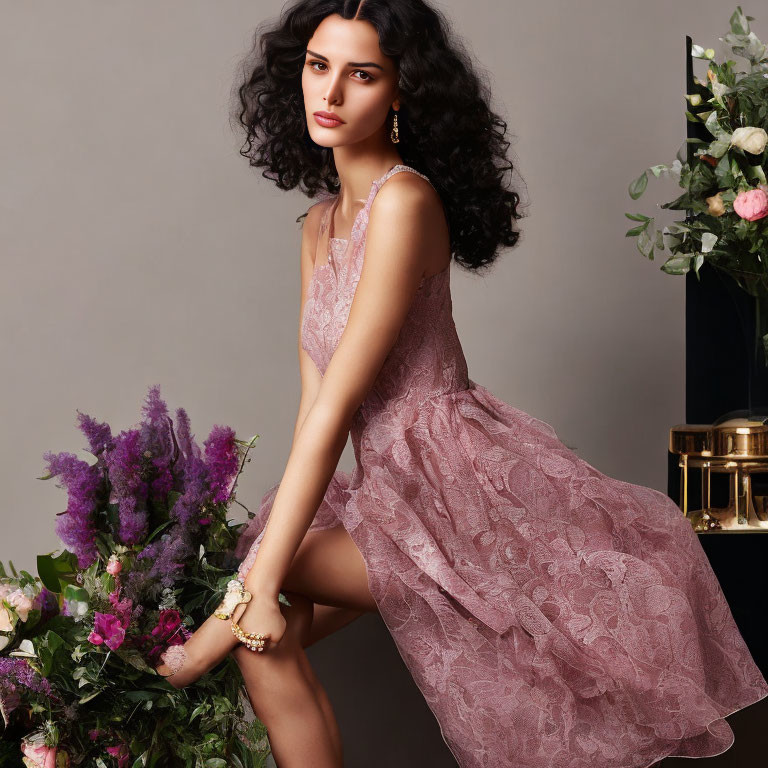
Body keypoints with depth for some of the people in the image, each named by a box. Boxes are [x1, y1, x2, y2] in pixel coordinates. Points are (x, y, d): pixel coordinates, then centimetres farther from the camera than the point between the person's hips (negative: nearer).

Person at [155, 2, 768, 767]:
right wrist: (284, 547, -2)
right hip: (390, 488, 9)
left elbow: (339, 404, -21)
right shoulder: (321, 220, 12)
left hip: (457, 481, -9)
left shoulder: (405, 201, -17)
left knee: (260, 621, -17)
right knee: (274, 637, 4)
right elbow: (313, 398, 7)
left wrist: (261, 581, -21)